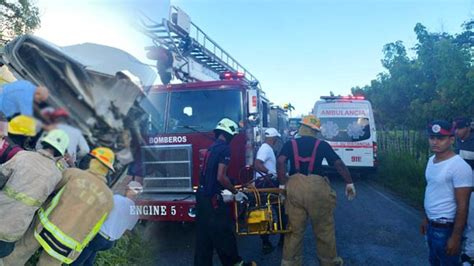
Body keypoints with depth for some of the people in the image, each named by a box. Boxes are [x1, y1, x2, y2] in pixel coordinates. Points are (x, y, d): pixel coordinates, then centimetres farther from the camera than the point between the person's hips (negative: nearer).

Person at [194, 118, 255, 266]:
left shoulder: (212, 147, 14)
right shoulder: (225, 148, -13)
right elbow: (221, 177, -20)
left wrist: (228, 190, 28)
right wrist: (235, 193, -8)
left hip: (202, 195, 9)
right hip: (212, 198, -9)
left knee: (204, 235, 14)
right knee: (223, 232, 5)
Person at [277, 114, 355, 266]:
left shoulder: (290, 144, 12)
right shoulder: (322, 144, 12)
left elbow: (280, 162, -4)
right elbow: (338, 163, 4)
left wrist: (283, 184, 0)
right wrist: (349, 183, 9)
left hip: (294, 186, 1)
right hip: (317, 187, -1)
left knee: (294, 229, 12)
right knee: (324, 229, 14)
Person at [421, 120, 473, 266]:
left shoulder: (459, 166, -21)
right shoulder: (431, 160, 5)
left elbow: (462, 206, -20)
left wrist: (455, 237, -19)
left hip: (446, 229, -8)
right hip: (432, 225, 8)